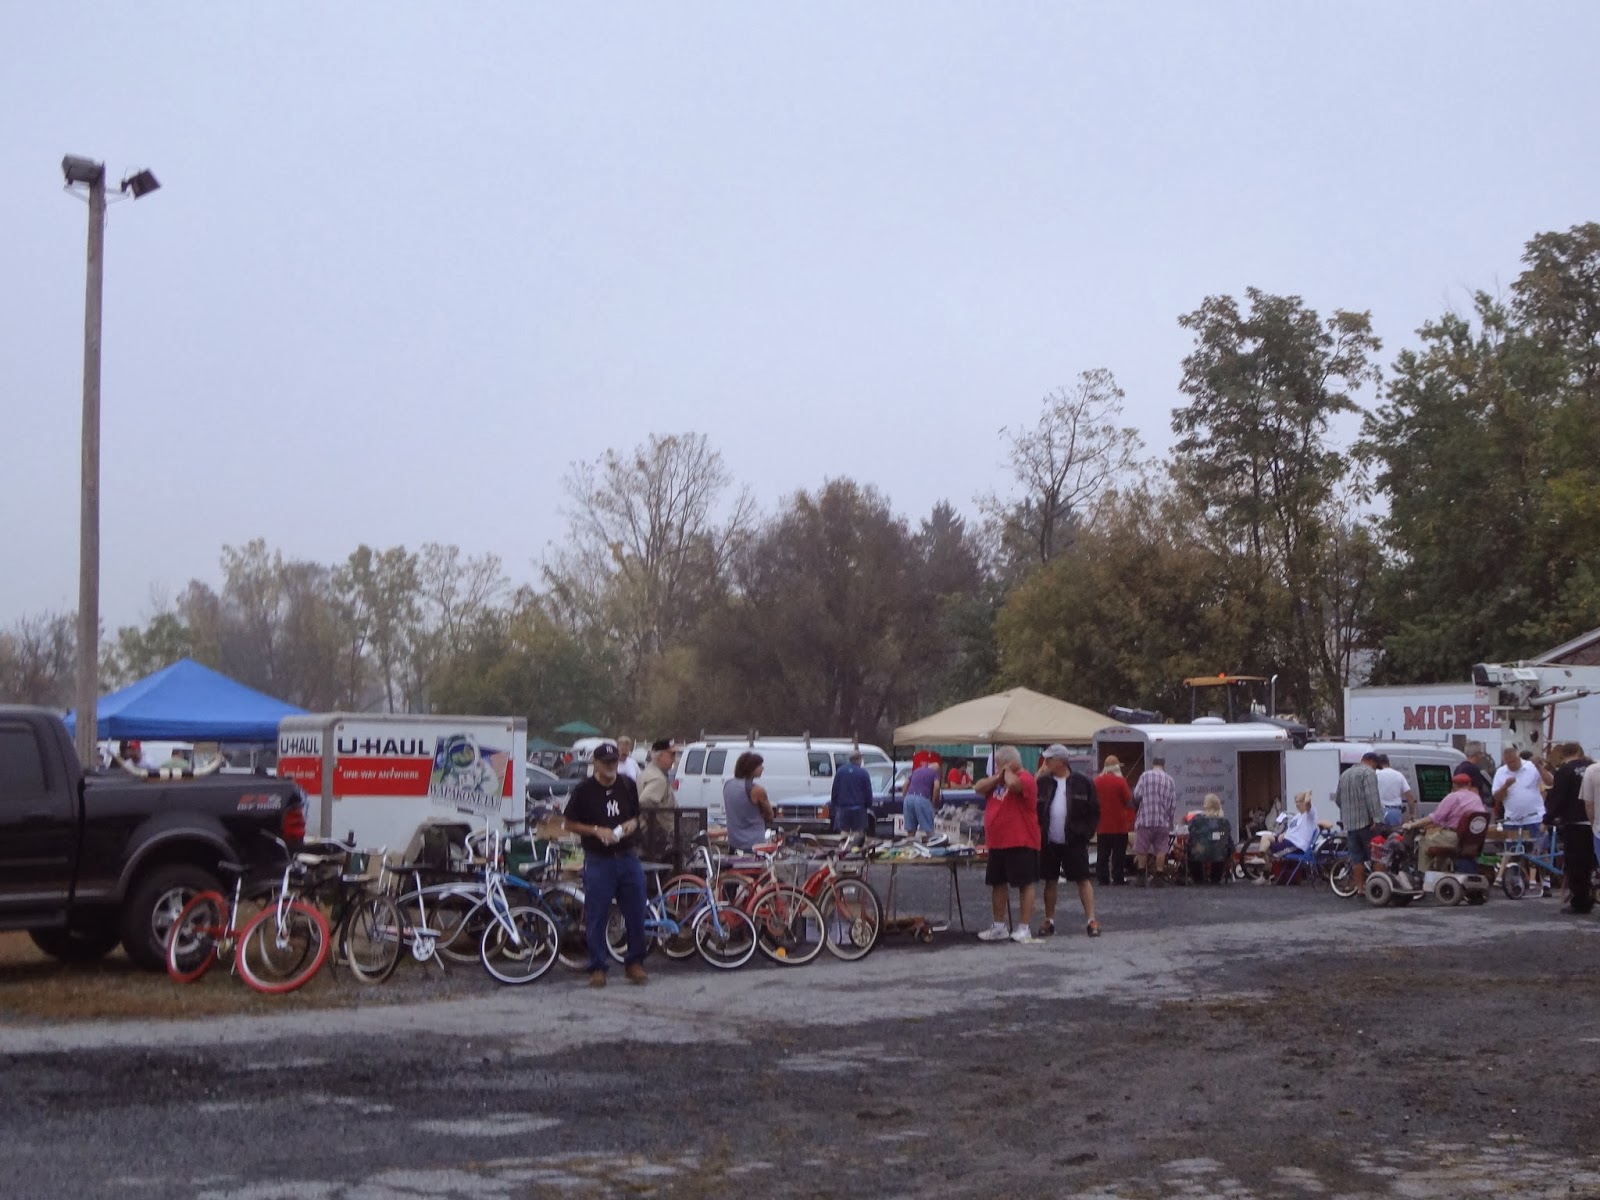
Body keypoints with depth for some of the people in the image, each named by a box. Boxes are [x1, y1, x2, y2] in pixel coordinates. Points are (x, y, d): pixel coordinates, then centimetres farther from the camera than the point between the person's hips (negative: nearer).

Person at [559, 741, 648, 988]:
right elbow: (570, 824, -1)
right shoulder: (584, 790, -4)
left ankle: (634, 963, 19)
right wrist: (596, 831, -14)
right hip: (598, 861, -3)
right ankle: (597, 968, 10)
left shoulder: (627, 786, 7)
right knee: (596, 917, 0)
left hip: (628, 858, 4)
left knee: (636, 914, 6)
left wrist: (632, 824, -3)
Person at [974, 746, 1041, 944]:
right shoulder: (996, 780, 17)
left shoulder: (1025, 778, -11)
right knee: (997, 883, 14)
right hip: (997, 843, 9)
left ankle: (1025, 928, -1)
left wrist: (1007, 771, -13)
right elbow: (979, 788, 6)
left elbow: (1013, 783, -32)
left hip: (1020, 843, -9)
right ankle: (999, 927, 24)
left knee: (1025, 883, -3)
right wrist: (997, 777, -5)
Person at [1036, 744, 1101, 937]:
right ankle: (1049, 921, 18)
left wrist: (1086, 833, -8)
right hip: (1049, 841, 3)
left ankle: (1091, 920, 1)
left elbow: (1094, 810, -2)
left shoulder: (1082, 782, -4)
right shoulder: (1043, 782, 5)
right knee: (1050, 882, 9)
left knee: (1082, 879, -2)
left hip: (1074, 841, -3)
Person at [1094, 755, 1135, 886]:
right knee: (1118, 853, 3)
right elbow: (1129, 801, -8)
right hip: (1119, 825, -3)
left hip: (1102, 825, 3)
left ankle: (1103, 878, 5)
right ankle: (1118, 878, 4)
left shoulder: (1096, 781, 2)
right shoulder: (1120, 782, -11)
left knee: (1102, 854, 7)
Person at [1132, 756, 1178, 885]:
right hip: (1163, 821, 3)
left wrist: (1137, 807, 13)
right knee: (1161, 849, 7)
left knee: (1141, 850, 5)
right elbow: (1174, 804, 7)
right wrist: (1170, 819, 17)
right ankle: (1159, 876, 5)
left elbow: (1136, 795, -8)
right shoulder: (1170, 780, 8)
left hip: (1145, 819, -3)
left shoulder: (1145, 776, -2)